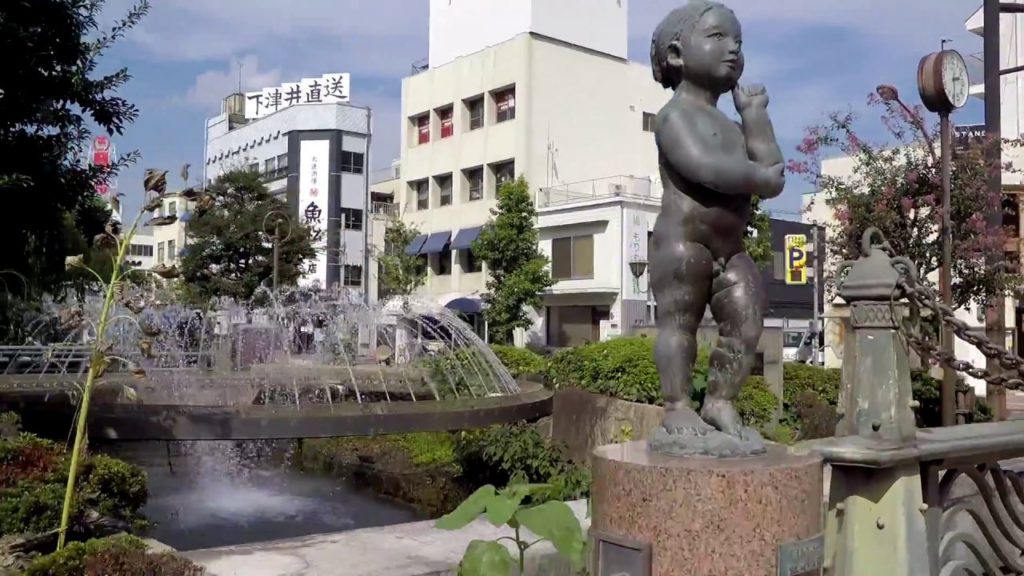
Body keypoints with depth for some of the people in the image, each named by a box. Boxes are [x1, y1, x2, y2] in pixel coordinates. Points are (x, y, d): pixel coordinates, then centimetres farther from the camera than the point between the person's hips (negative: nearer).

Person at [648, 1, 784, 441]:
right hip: (681, 243, -8)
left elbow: (771, 178, 7)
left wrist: (755, 116, 7)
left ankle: (721, 402, 11)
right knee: (678, 321, -7)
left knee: (746, 325, 4)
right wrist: (760, 176, -7)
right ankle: (677, 407, -2)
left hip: (730, 251, 9)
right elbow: (707, 169, -24)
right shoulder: (677, 114, -6)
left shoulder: (732, 127, 21)